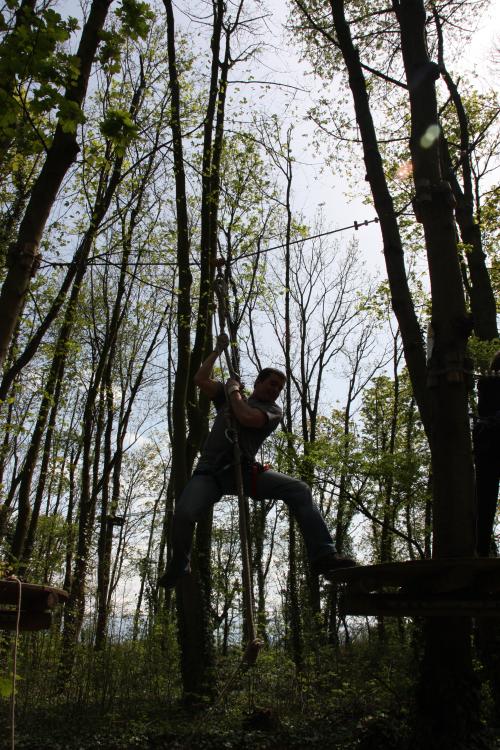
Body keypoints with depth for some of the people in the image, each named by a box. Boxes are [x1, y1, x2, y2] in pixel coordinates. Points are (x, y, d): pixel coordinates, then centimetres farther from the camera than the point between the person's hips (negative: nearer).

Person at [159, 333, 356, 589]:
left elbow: (247, 417, -10)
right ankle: (178, 566, 4)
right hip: (209, 471, 1)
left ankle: (323, 555, -23)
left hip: (244, 471, 0)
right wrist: (219, 349, 19)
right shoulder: (229, 398, 22)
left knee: (299, 490, -22)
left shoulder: (273, 410, 12)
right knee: (184, 513, -28)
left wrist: (234, 390, 6)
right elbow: (200, 379, 13)